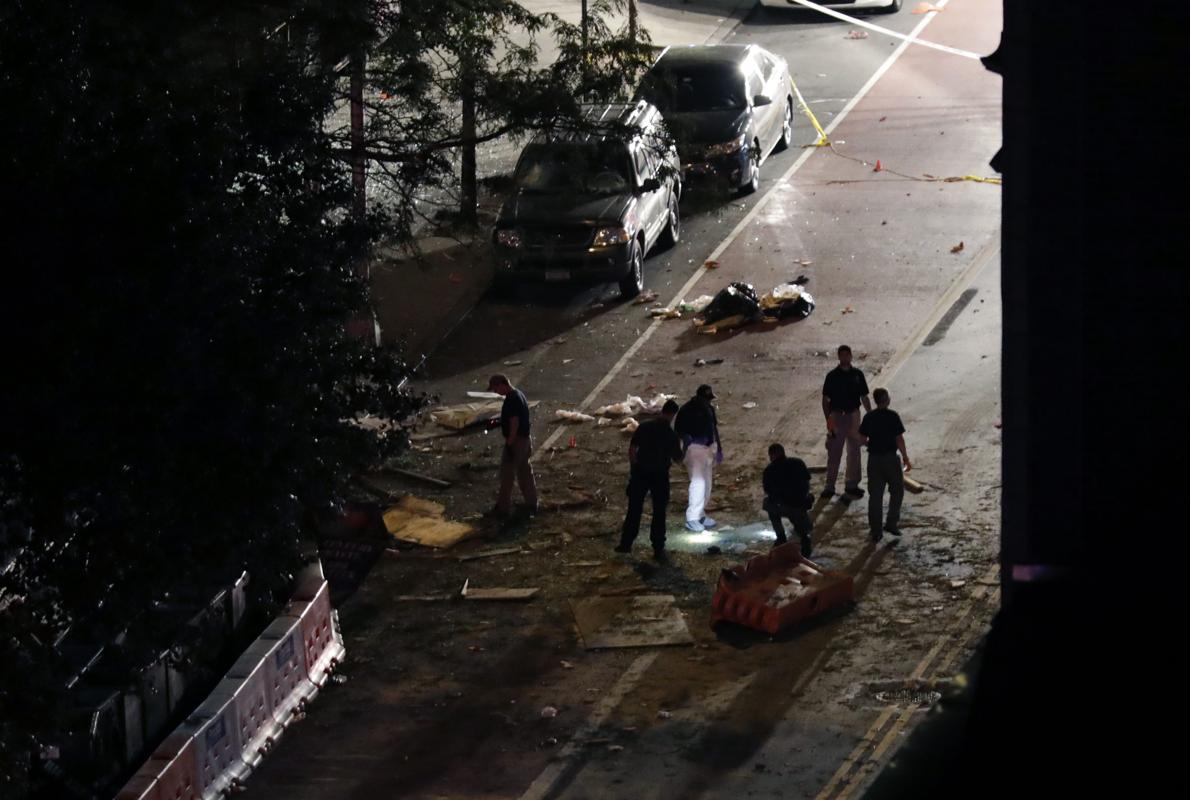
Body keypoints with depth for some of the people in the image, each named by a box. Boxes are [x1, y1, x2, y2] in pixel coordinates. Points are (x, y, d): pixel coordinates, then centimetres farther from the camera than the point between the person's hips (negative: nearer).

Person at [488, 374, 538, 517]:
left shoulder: (511, 400, -22)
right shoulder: (519, 394, 10)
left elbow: (514, 423, -25)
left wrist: (509, 445, -21)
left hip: (516, 441, -10)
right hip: (525, 439, 10)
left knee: (507, 473, -1)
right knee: (525, 472, 16)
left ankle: (503, 507, 5)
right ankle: (532, 504, 22)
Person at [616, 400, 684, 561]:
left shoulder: (645, 426, -4)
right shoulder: (672, 435, -8)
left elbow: (632, 449, -4)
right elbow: (677, 459, 0)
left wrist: (633, 467, 7)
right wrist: (678, 446, 18)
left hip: (640, 473, 2)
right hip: (660, 475, -2)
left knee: (634, 510, 12)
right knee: (659, 513, 8)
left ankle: (626, 543, 16)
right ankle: (658, 549, 9)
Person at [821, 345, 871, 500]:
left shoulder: (857, 375, 4)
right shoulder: (832, 376, -4)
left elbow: (864, 397, 9)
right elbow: (825, 399, -3)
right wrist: (828, 420, -13)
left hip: (853, 416, 3)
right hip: (837, 416, -3)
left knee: (854, 451, 9)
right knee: (834, 452, -1)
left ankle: (851, 484, 20)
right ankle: (829, 486, 5)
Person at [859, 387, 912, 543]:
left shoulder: (868, 417, 0)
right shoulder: (893, 416, -12)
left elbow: (863, 439, 5)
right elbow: (899, 439, -12)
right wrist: (905, 457, -2)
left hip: (874, 458, 4)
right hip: (890, 457, -4)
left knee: (875, 495, 7)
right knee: (897, 491, 16)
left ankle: (875, 531, 8)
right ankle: (891, 523, 10)